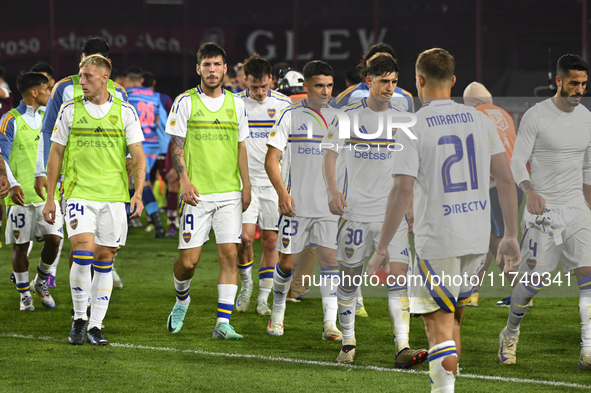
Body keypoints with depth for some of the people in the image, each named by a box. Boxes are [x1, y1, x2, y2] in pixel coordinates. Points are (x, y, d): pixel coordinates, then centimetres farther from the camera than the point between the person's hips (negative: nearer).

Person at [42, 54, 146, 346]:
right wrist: (50, 197, 4)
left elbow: (138, 155, 3)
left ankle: (95, 326, 11)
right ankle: (79, 319, 0)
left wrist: (138, 192, -10)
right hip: (79, 193, -1)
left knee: (104, 261, 3)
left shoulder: (125, 112, 3)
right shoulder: (70, 110, 2)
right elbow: (56, 154, 7)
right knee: (83, 252, -16)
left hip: (114, 196, 1)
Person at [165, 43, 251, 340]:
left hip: (229, 193, 3)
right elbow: (176, 146, -1)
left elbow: (240, 147, 14)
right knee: (188, 259, -3)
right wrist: (184, 180, -13)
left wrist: (246, 186, 8)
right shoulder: (185, 102, 0)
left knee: (230, 254, -7)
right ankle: (181, 299, 28)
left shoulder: (236, 104, 10)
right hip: (196, 193, -3)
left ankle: (223, 322, -5)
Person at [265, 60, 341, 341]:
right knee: (288, 263, 4)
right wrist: (282, 193, -13)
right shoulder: (291, 117, -1)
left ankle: (330, 323, -8)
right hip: (297, 205, -1)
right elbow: (271, 159, -2)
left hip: (331, 206, 1)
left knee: (331, 260, -8)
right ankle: (277, 313, 27)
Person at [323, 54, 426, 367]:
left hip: (393, 213, 1)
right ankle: (348, 343, 23)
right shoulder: (348, 116, 1)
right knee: (349, 278, 7)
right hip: (355, 211, -1)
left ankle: (402, 347, -17)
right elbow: (330, 155, 0)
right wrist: (332, 190, -16)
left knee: (398, 276, -12)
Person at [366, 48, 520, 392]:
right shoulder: (480, 120, 7)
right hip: (478, 240, 5)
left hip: (436, 242, -5)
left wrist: (382, 248, -9)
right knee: (454, 319, 20)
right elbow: (506, 181, 5)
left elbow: (403, 190, -14)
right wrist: (511, 237, 11)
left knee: (439, 327, -4)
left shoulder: (413, 127, -8)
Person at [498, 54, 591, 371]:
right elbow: (517, 161, -10)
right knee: (533, 281, -3)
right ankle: (510, 333, 26)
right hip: (542, 208, -4)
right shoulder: (536, 116, -7)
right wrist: (530, 191, -28)